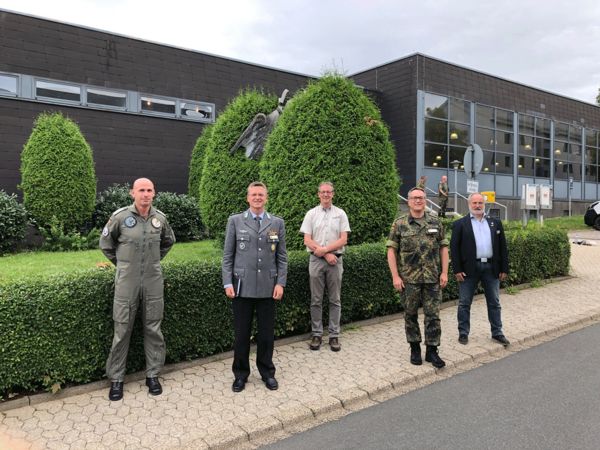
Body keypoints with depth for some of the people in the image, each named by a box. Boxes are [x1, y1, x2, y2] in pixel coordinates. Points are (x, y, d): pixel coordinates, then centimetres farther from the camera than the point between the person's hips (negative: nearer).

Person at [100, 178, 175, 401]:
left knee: (153, 329, 9)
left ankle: (153, 375, 23)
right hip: (127, 282, -2)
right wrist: (121, 263, 9)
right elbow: (106, 243, 7)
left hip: (153, 282, 2)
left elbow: (168, 241, 20)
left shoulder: (160, 218, 0)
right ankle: (116, 379, 21)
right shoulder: (120, 216, -8)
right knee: (122, 330, 6)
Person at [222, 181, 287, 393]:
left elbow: (282, 257, 5)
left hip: (267, 287, 1)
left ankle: (267, 372, 29)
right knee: (241, 333, 8)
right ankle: (240, 374, 26)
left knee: (267, 333, 10)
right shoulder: (235, 221, 2)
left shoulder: (277, 223, 5)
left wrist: (280, 283, -3)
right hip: (242, 287, -1)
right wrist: (227, 283, -4)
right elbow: (227, 255, 2)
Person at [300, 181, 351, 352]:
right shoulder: (311, 214, 5)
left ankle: (334, 335, 13)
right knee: (316, 300, 5)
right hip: (316, 260, 0)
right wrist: (326, 254, -10)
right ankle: (317, 334, 15)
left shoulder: (340, 214, 5)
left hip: (335, 260, 0)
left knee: (335, 300, 5)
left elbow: (343, 240, -2)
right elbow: (307, 241, -1)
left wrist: (324, 249, -14)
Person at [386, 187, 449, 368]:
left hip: (433, 278, 2)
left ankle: (432, 351, 16)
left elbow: (443, 248, 8)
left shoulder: (435, 222, 6)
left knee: (433, 315, 4)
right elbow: (391, 250, -4)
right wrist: (395, 276, -10)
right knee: (410, 314, 9)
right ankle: (415, 348, 24)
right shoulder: (399, 224, -2)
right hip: (409, 278, -1)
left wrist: (444, 273, 0)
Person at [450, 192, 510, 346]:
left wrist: (504, 269, 4)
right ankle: (463, 333, 16)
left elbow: (502, 247, 10)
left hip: (491, 268, 3)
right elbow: (454, 248, -3)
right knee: (464, 303, 5)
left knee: (494, 303, 11)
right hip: (469, 268, -3)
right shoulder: (460, 224, 1)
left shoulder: (495, 223, 11)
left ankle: (497, 333, 23)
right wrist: (457, 270, -10)